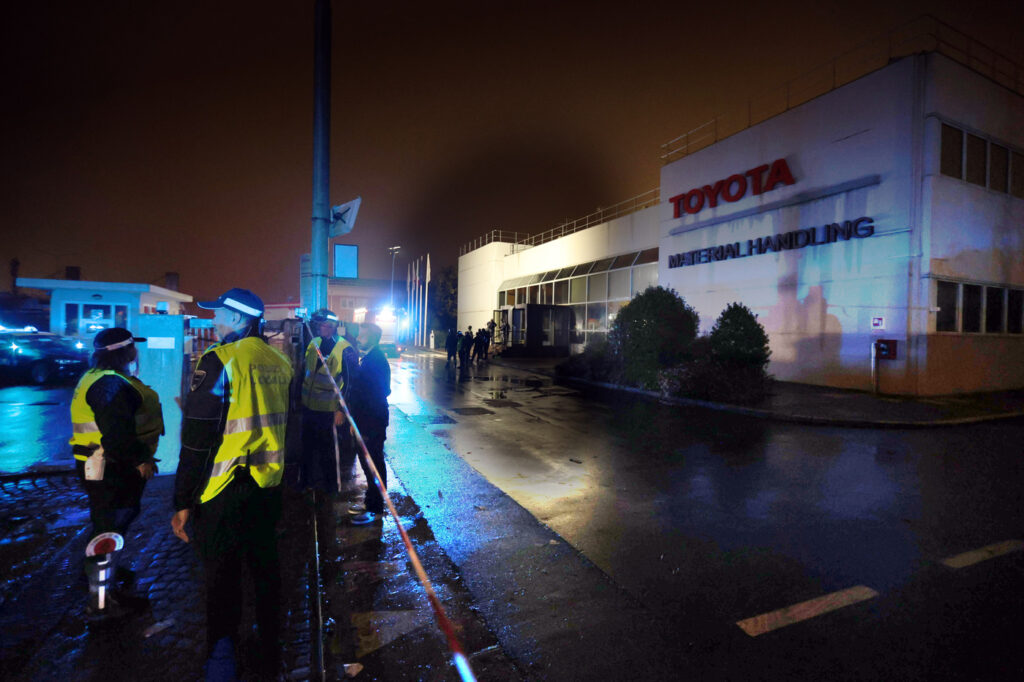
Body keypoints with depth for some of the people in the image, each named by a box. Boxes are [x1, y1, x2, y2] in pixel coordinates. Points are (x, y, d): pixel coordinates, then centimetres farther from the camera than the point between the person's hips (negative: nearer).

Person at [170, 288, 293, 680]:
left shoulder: (219, 361, -16)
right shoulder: (279, 364, 3)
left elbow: (197, 439, -16)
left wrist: (183, 501, -9)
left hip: (225, 491, -6)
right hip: (269, 487, 6)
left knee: (222, 579, 8)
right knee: (266, 568, 19)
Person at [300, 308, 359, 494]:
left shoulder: (345, 349, -14)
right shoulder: (313, 343, 5)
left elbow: (349, 382, -12)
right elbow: (305, 369, 16)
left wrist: (341, 409, -15)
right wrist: (301, 396, 14)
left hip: (330, 409, -6)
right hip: (309, 406, 6)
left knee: (329, 450, 7)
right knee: (308, 445, 18)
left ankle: (331, 485, 24)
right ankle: (307, 480, 37)